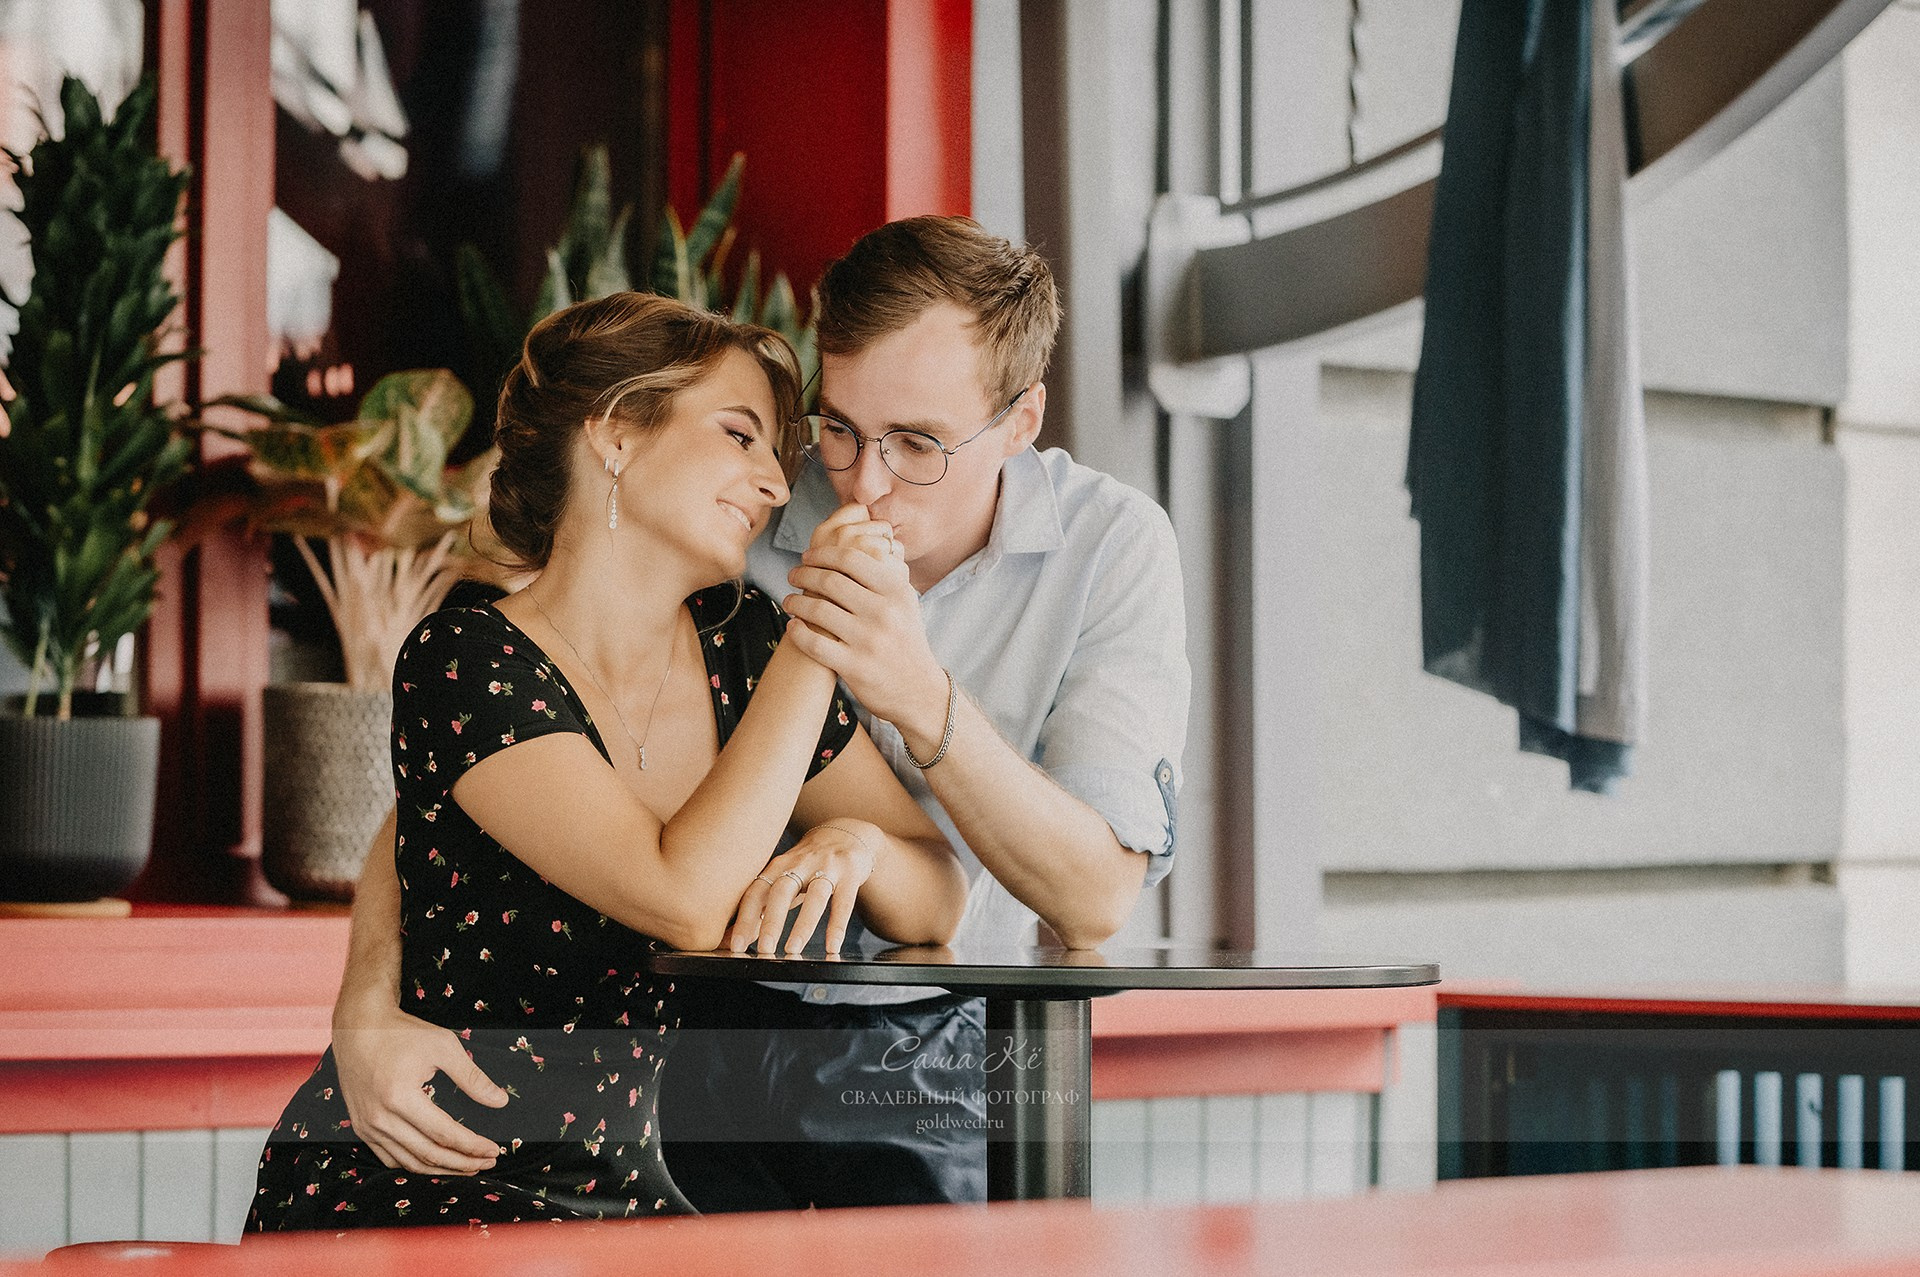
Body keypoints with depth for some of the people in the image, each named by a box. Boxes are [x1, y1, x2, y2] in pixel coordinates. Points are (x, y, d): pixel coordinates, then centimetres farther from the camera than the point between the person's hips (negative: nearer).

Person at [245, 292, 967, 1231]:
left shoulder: (742, 646, 3)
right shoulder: (465, 665, -15)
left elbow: (938, 901, 5)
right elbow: (686, 900, -26)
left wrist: (858, 845, -18)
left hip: (621, 1186, 6)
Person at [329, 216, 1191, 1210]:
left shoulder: (1111, 547, -14)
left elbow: (1097, 898, -21)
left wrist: (926, 702, -36)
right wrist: (370, 1006, -30)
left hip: (930, 1061, 0)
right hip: (704, 1030, 0)